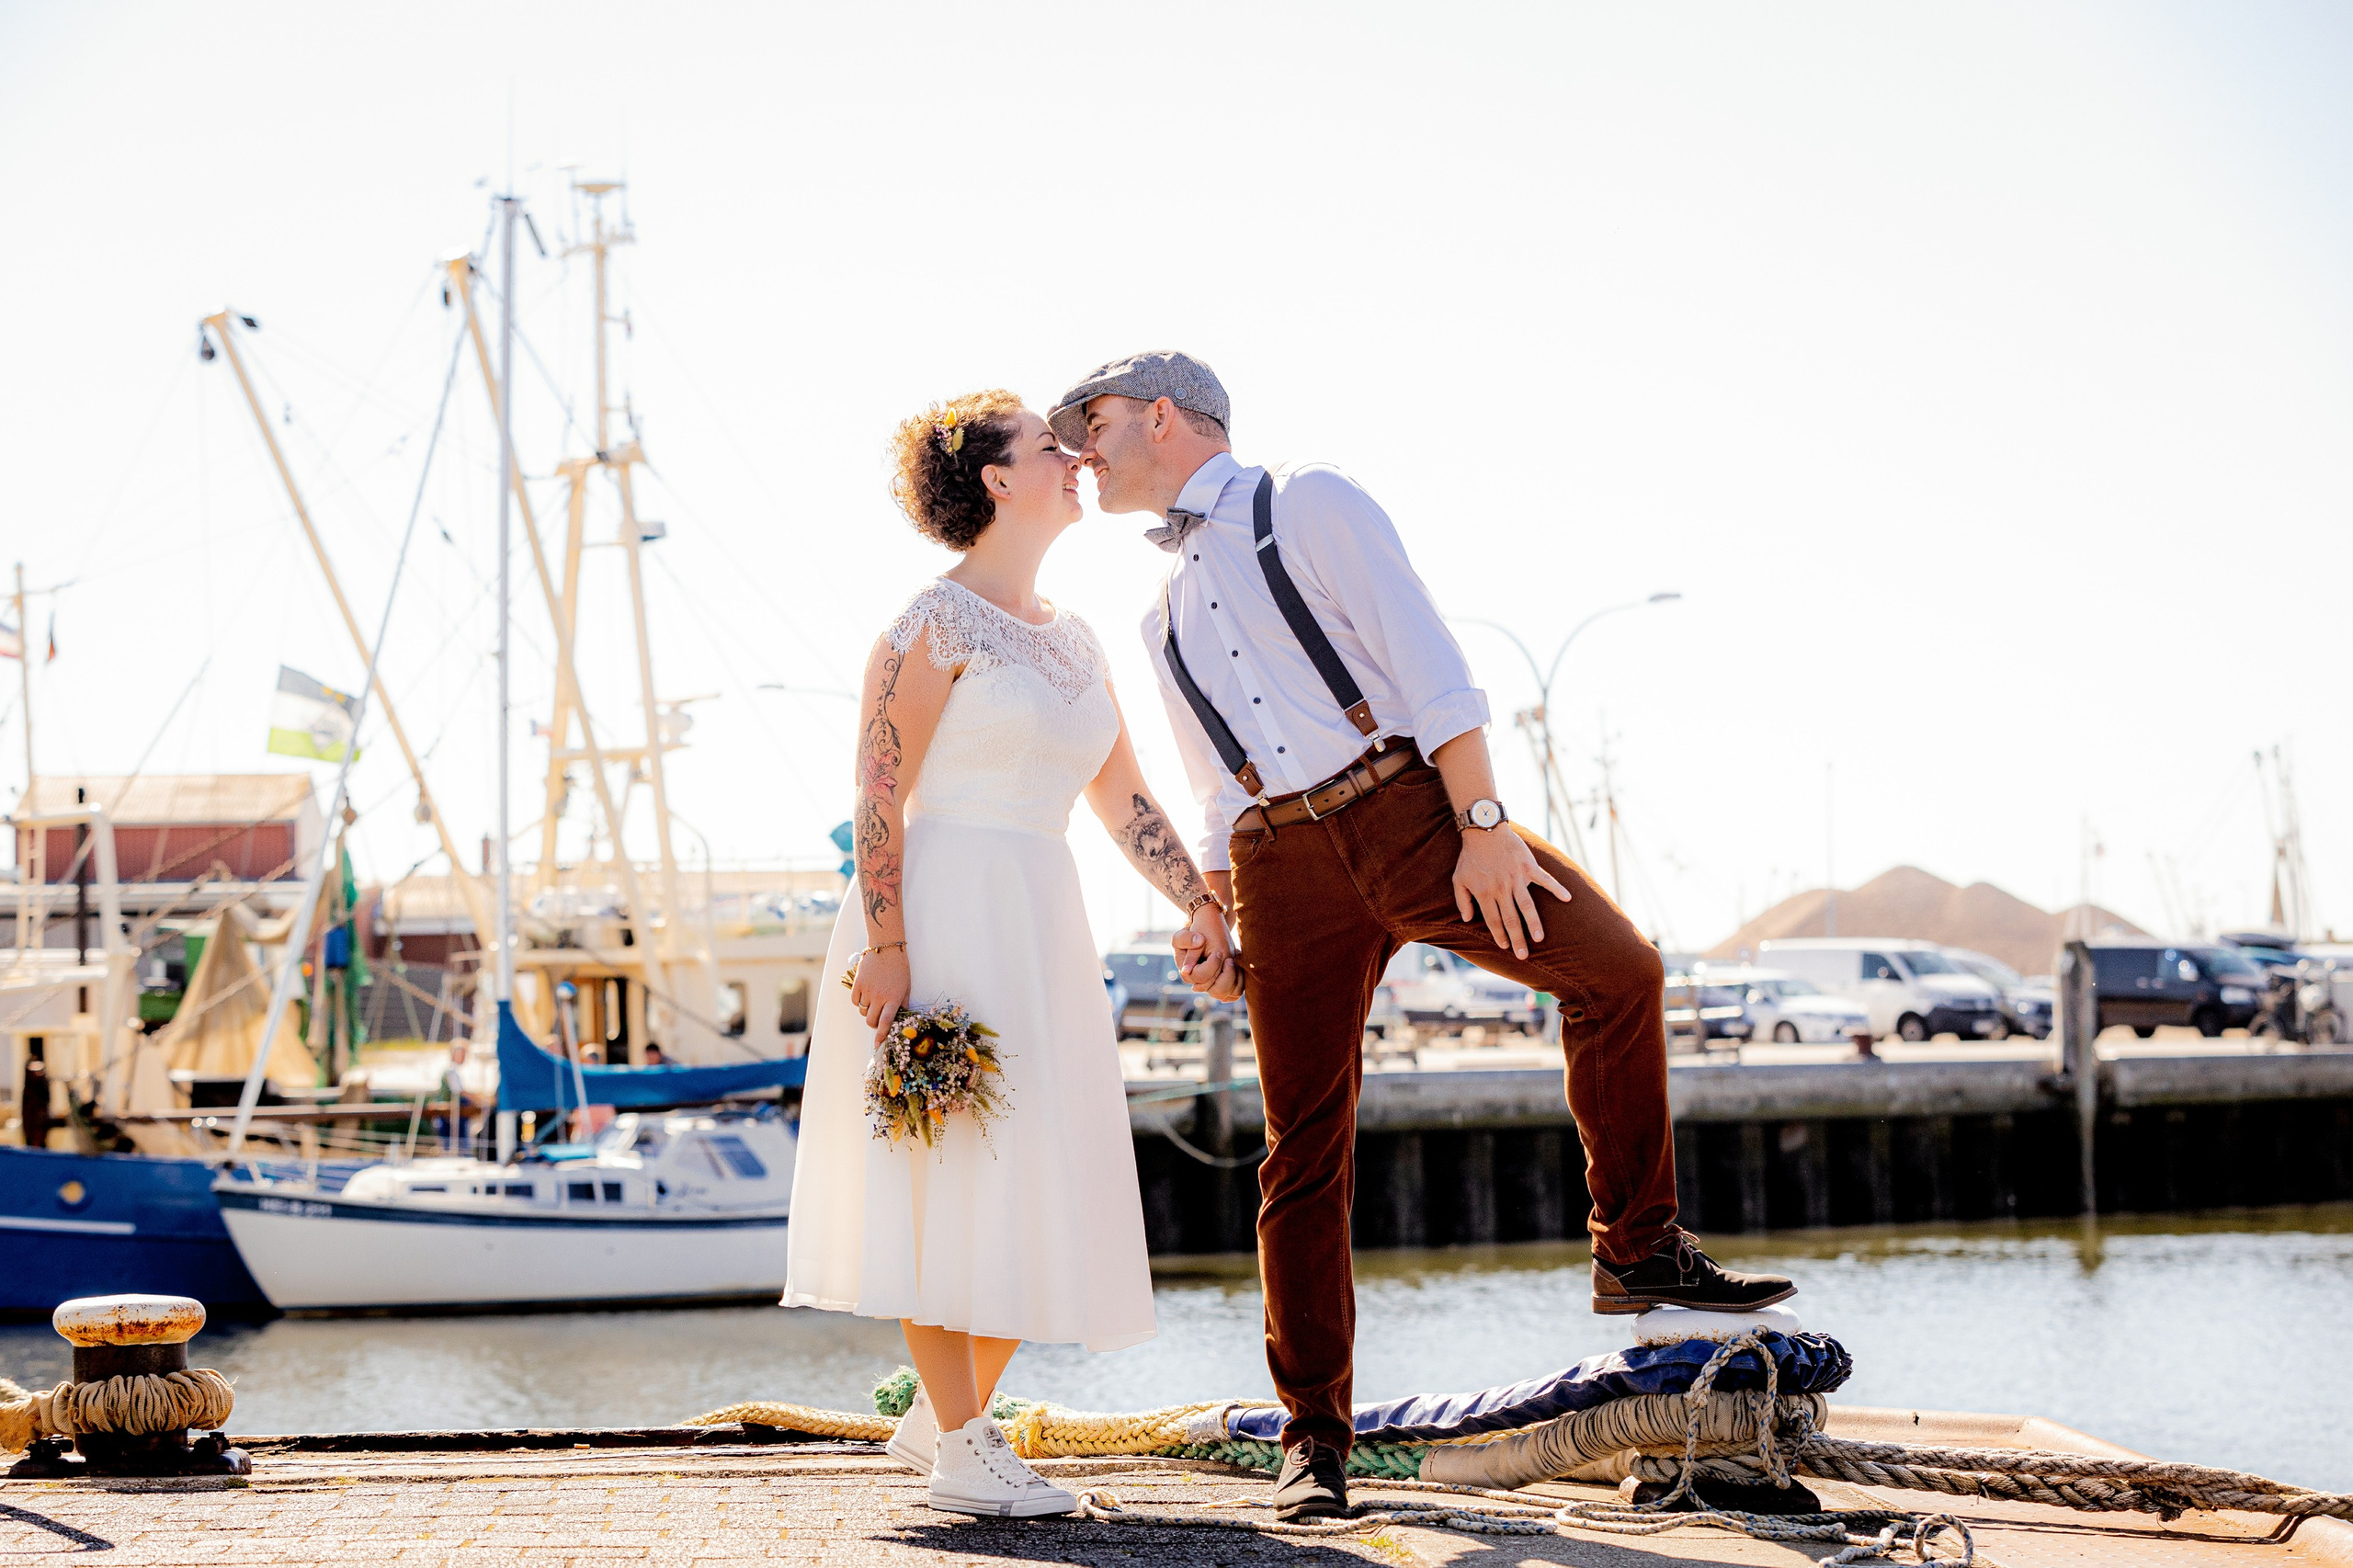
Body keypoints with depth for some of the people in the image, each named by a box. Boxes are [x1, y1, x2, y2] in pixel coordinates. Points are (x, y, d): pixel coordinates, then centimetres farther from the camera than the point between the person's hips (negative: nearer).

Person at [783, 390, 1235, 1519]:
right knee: (946, 1166, -7)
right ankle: (961, 1450, -2)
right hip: (940, 915, -8)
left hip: (1041, 928, 8)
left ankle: (940, 1414, 19)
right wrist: (885, 949, -20)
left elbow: (1122, 799, 17)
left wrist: (1201, 902, 3)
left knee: (1036, 1184, 7)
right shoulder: (936, 623, -7)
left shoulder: (1075, 643, 16)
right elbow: (879, 793, -12)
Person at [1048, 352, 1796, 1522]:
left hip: (1406, 806, -4)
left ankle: (1639, 1254, -7)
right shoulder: (1162, 614, 23)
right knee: (1305, 1148, -3)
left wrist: (1483, 824, -15)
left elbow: (1424, 660, -6)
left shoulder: (1306, 505, 4)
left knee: (1617, 969, -22)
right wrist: (1214, 920, 13)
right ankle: (1314, 1438, 1)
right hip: (1281, 865, 4)